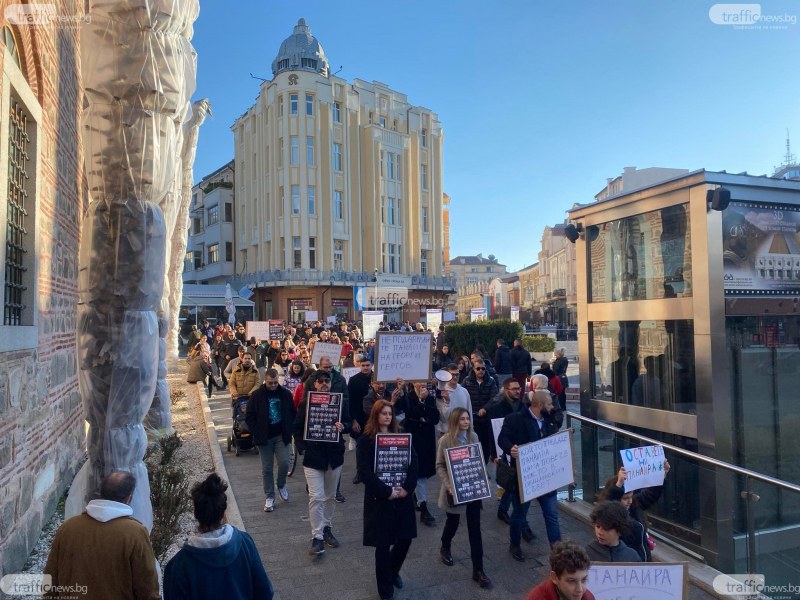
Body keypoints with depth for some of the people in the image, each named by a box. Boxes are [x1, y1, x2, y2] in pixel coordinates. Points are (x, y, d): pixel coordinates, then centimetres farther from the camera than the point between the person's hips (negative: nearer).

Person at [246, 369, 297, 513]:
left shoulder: (285, 394, -1)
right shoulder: (256, 395, -6)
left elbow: (292, 413, 9)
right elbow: (249, 417, -1)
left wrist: (288, 429, 1)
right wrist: (256, 432, -6)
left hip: (281, 436, 1)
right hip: (264, 437, -1)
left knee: (284, 463, -8)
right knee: (267, 468, 5)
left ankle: (281, 485, 22)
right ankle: (269, 497, 18)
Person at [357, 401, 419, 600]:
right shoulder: (365, 441, -7)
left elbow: (414, 464, -1)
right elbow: (364, 472, -14)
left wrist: (407, 488, -14)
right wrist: (387, 491, -18)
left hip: (403, 497, 4)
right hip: (379, 499, -3)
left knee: (405, 539, 8)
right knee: (383, 544, 4)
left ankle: (393, 571, 39)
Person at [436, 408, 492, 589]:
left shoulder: (473, 436, -1)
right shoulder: (445, 440, -13)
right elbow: (440, 466, -10)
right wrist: (448, 486, -20)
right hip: (455, 489, -3)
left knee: (475, 528, 3)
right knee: (453, 522, 17)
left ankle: (478, 570, 11)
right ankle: (445, 548, 48)